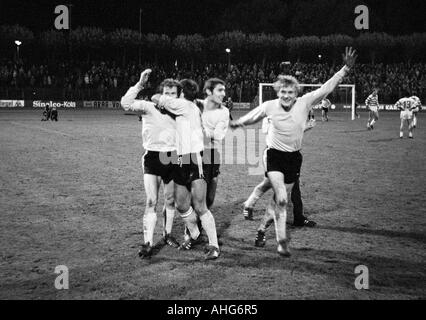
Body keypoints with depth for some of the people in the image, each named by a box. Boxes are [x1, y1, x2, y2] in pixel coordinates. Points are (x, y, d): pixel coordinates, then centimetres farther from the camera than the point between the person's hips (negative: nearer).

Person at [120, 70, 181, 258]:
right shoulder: (149, 107, -7)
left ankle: (167, 234, 33)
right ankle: (148, 243, -8)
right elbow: (126, 103, -22)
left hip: (172, 158, 4)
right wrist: (140, 85, -29)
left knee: (170, 201, 14)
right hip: (153, 157, -4)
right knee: (151, 202, -10)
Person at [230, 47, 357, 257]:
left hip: (294, 156, 2)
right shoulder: (269, 106, -10)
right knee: (281, 199, -18)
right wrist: (235, 124, 15)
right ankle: (282, 240, -9)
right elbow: (251, 118, 9)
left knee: (281, 200, 11)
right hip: (275, 155, -2)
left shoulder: (305, 103, -10)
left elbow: (327, 88, -12)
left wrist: (346, 69, -19)